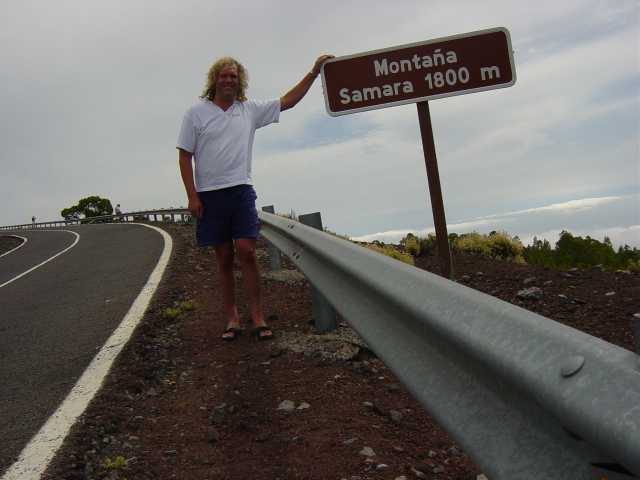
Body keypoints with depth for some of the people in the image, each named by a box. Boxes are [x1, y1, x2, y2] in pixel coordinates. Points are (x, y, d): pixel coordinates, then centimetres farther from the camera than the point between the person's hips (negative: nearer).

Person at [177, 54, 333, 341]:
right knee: (224, 258, 4)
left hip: (241, 191, 1)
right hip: (209, 195, -1)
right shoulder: (196, 113, 3)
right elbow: (184, 156, 1)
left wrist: (314, 72, 7)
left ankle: (258, 318, -4)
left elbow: (287, 101, 13)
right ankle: (231, 318, 13)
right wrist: (192, 196, -7)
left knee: (247, 252, -9)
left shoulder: (250, 110, 10)